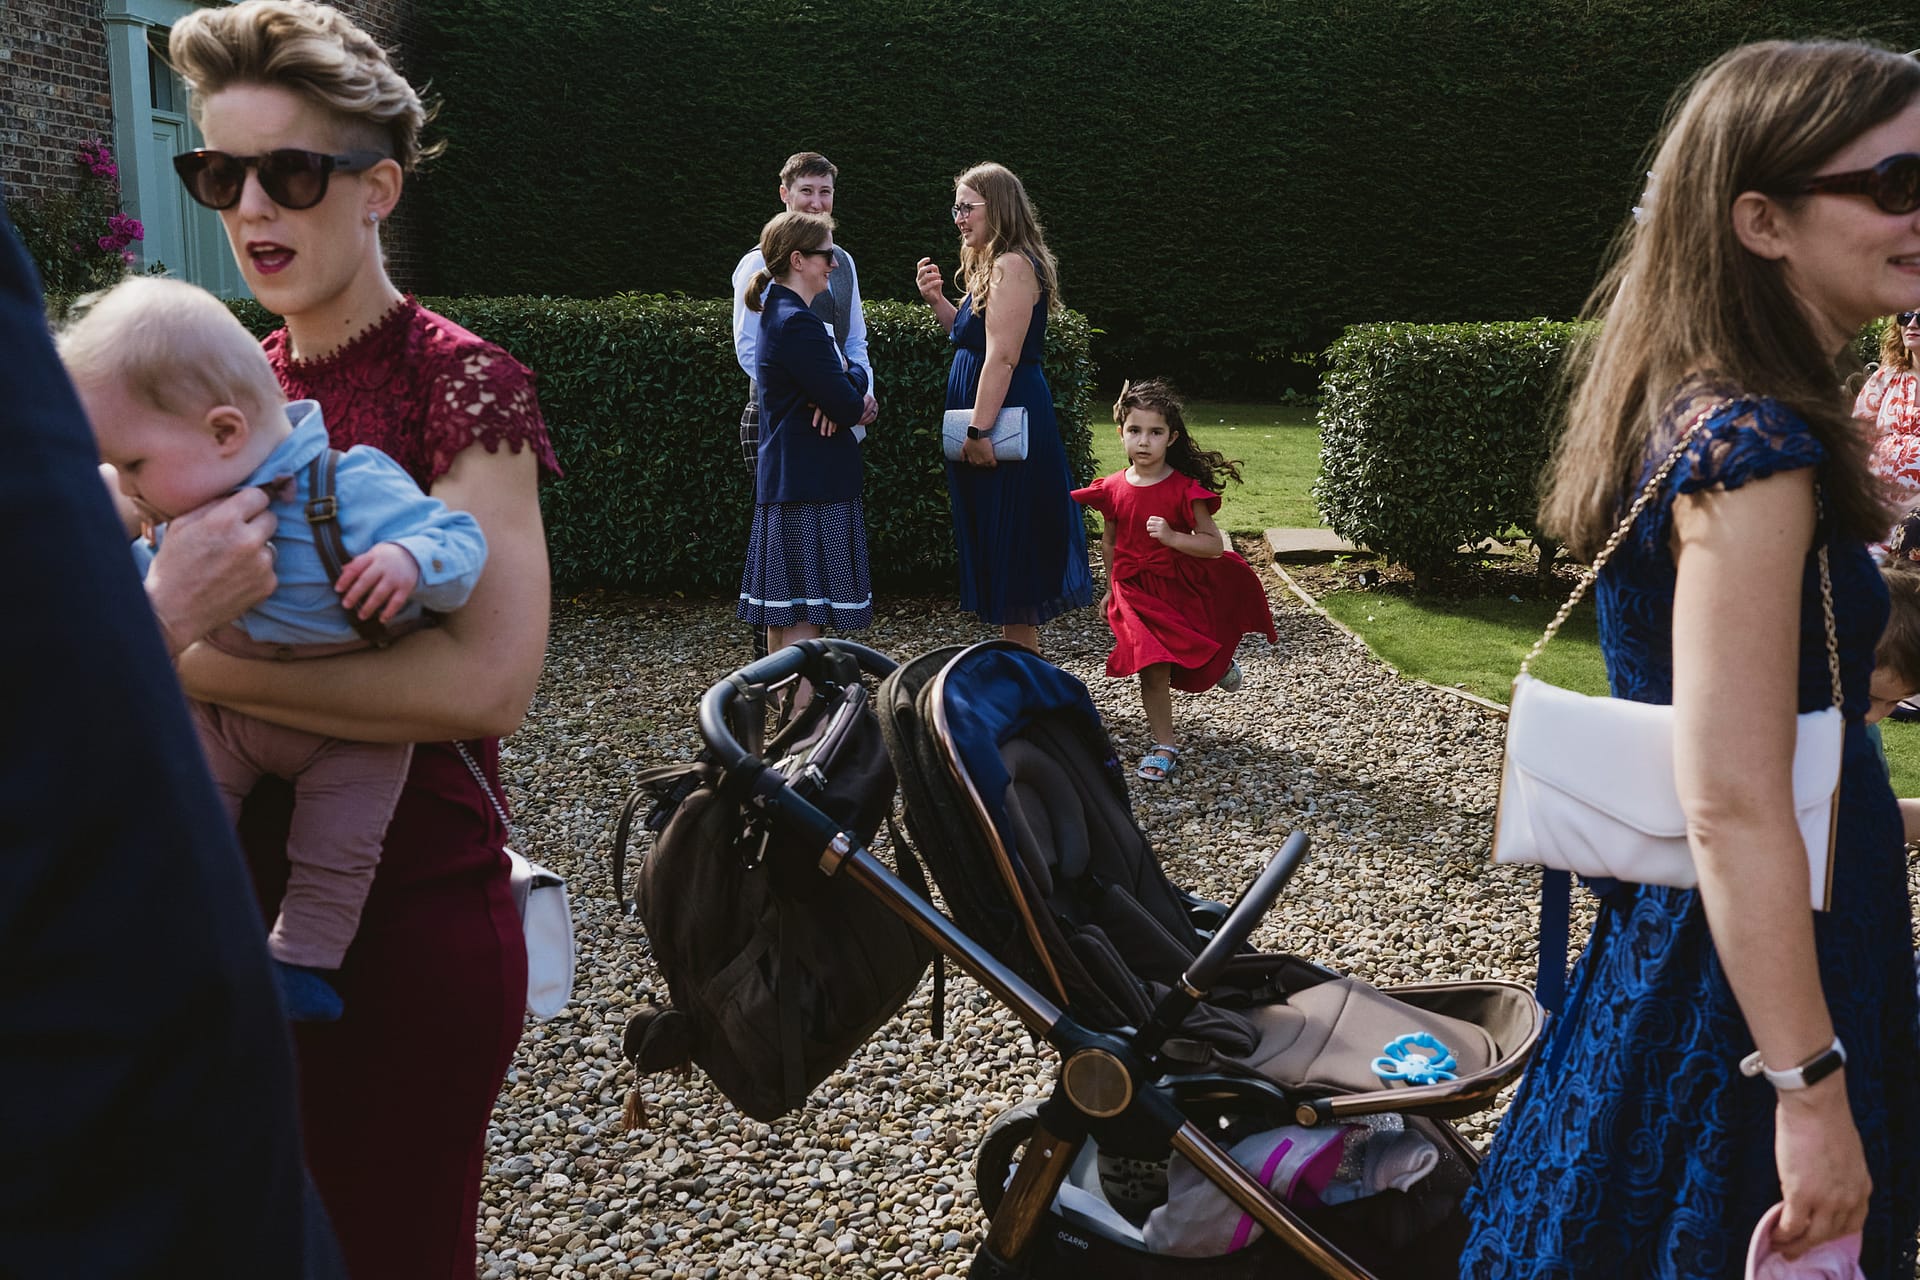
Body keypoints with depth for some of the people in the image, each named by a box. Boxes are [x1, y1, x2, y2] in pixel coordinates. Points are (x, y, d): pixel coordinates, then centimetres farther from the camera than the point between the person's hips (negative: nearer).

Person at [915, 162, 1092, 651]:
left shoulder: (1012, 265, -15)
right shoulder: (992, 265, 17)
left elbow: (1002, 357, -22)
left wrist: (980, 432, -24)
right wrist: (936, 300, 9)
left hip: (1006, 421, -10)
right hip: (994, 423, 10)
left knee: (1010, 547, -4)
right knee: (1000, 546, 14)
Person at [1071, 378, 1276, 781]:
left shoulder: (1185, 489, -17)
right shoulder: (1113, 490, -6)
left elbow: (1214, 544, -18)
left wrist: (1172, 537, -32)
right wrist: (1112, 590, 16)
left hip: (1183, 586, -2)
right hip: (1137, 593, 2)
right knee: (1153, 671, -2)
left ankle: (1218, 663, 52)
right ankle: (1165, 746, 12)